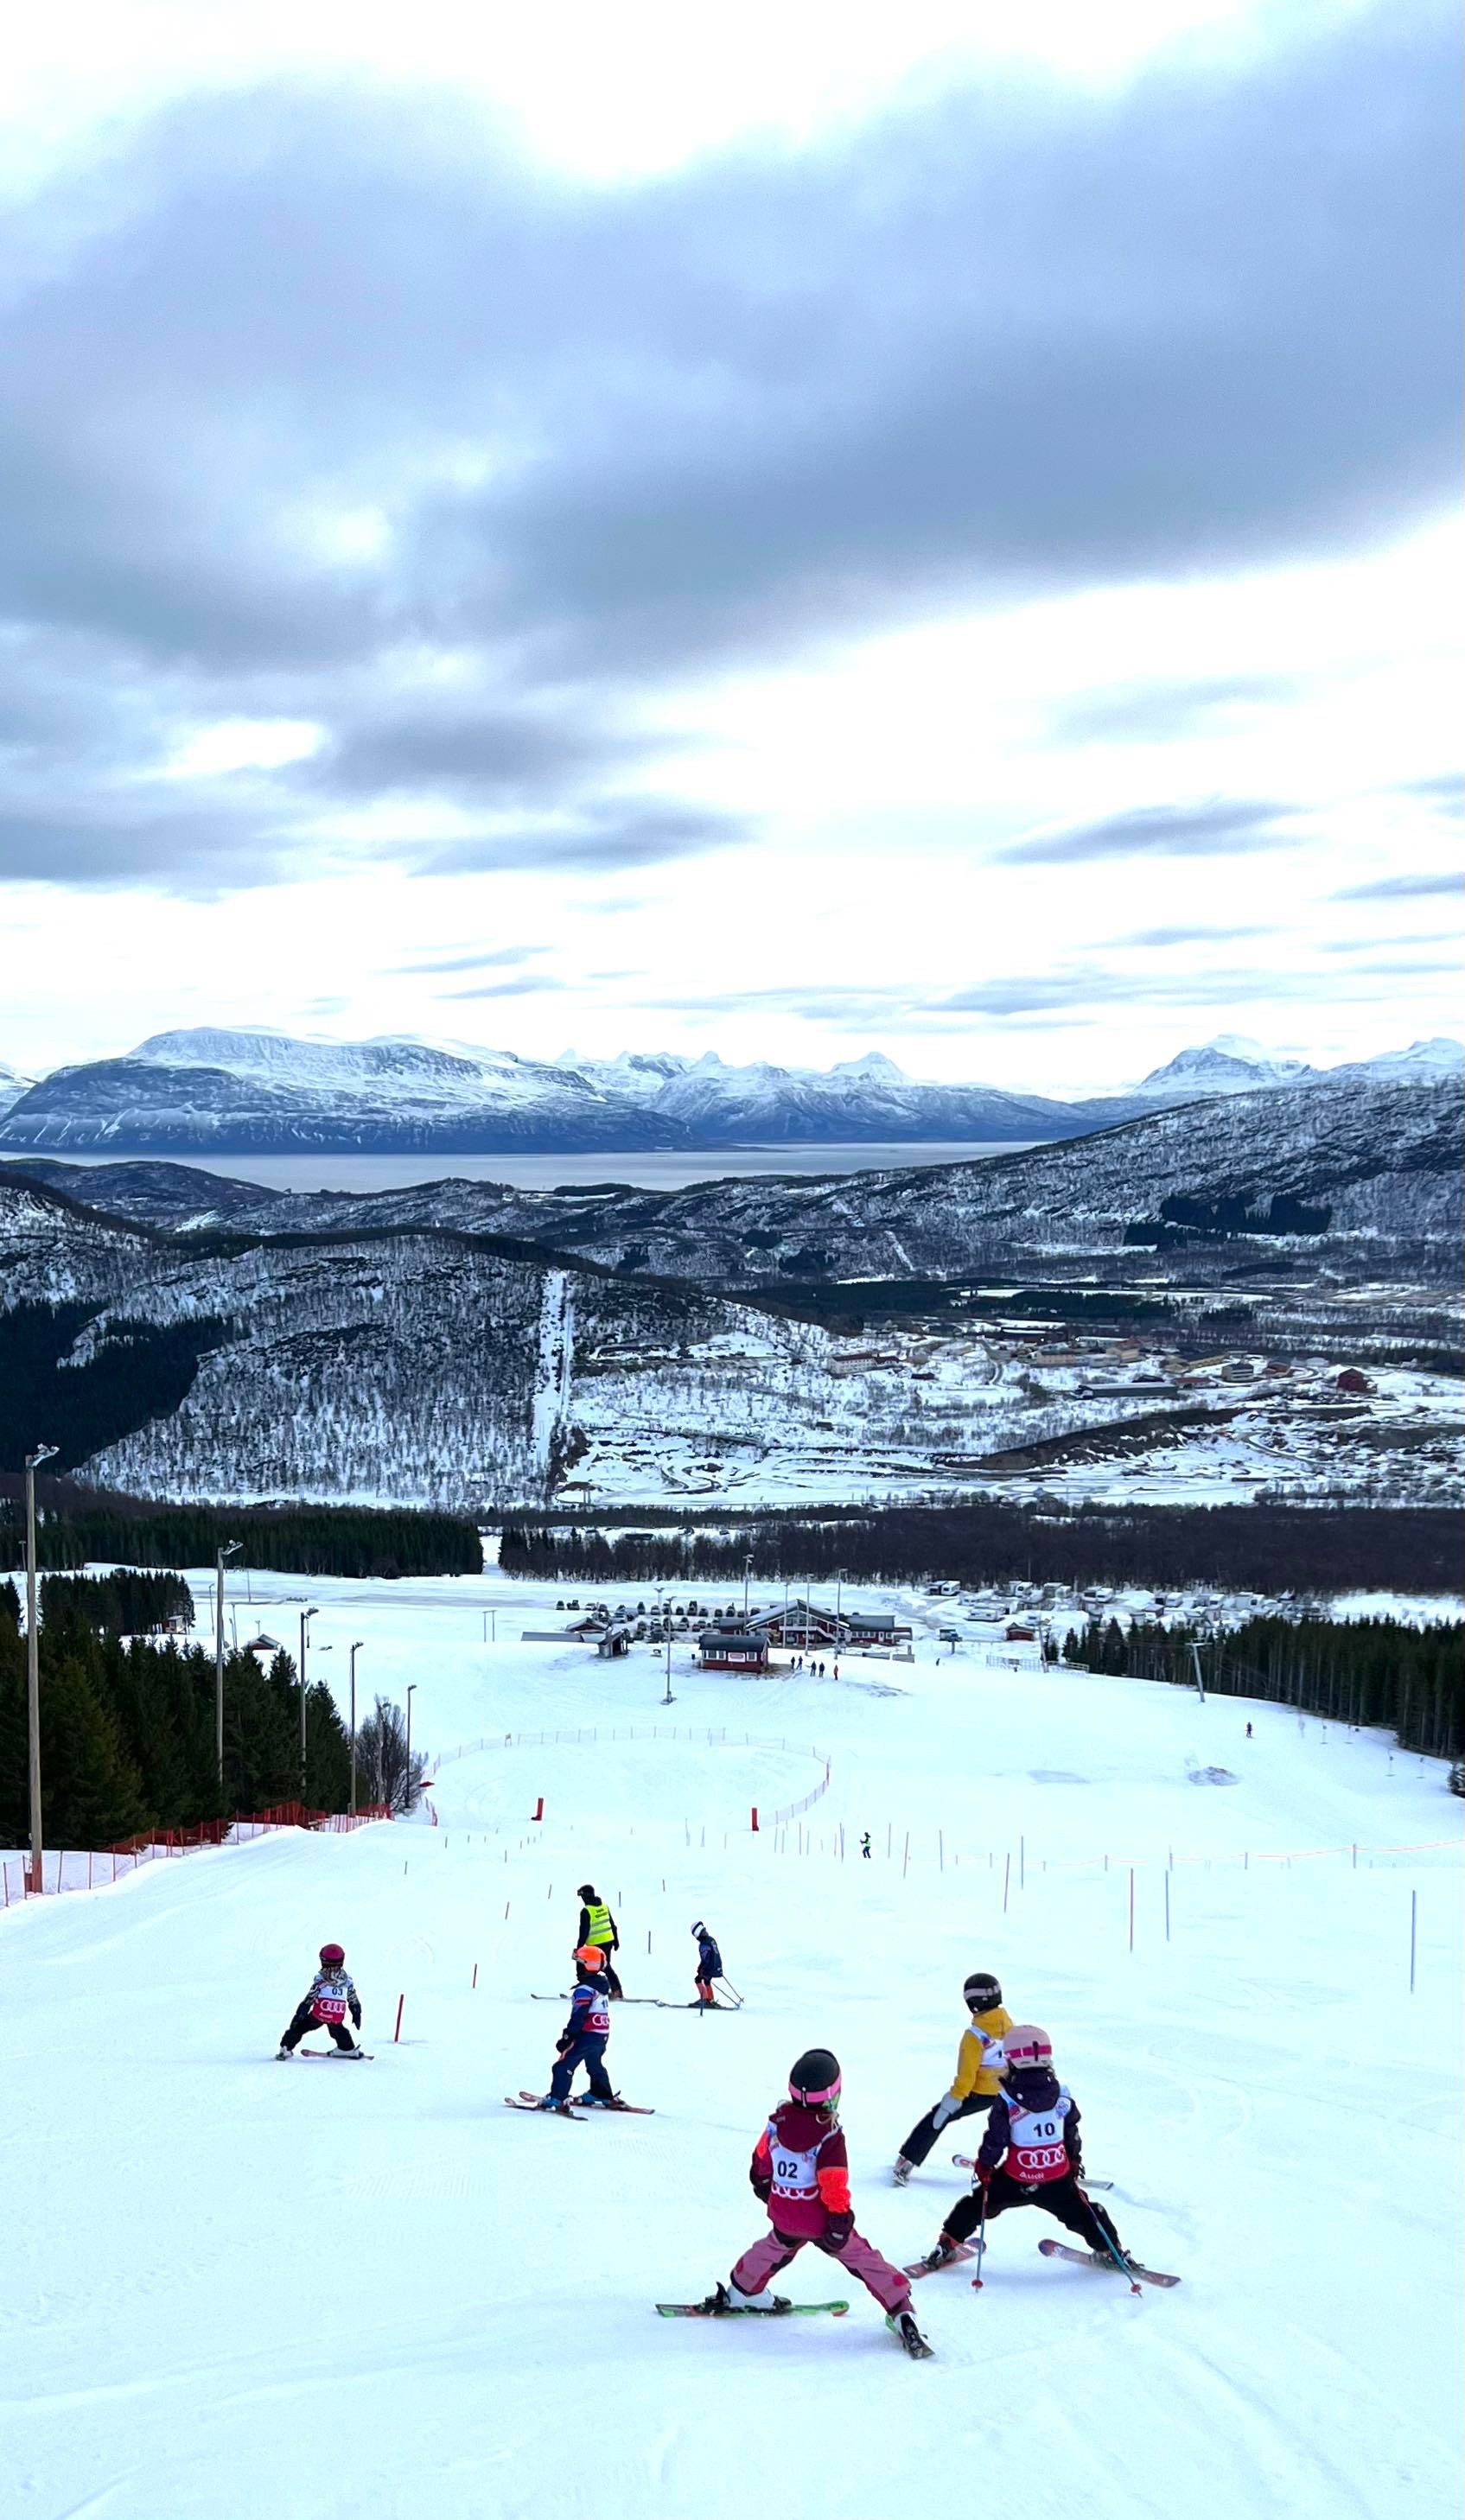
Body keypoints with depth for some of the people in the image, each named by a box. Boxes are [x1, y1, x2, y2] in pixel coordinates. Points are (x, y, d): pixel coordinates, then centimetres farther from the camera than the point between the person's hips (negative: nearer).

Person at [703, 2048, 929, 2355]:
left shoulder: (779, 2120, -6)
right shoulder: (829, 2134, -23)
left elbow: (762, 2156, 11)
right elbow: (834, 2183, -24)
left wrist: (761, 2180, 30)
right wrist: (840, 2216, -17)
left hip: (783, 2214, 5)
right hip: (820, 2220, -5)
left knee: (775, 2248, 33)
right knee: (862, 2258, 4)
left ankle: (740, 2292, 46)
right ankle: (900, 2312, -1)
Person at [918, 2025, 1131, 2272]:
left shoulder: (1006, 2102, -16)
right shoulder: (1063, 2098, -5)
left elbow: (994, 2141, -10)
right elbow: (1072, 2135, 8)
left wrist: (984, 2168, 7)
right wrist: (1075, 2161, 25)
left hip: (1015, 2181, -2)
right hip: (1058, 2180, 2)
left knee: (975, 2204, 18)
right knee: (1082, 2212, 25)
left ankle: (947, 2245, 19)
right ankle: (1111, 2251, 33)